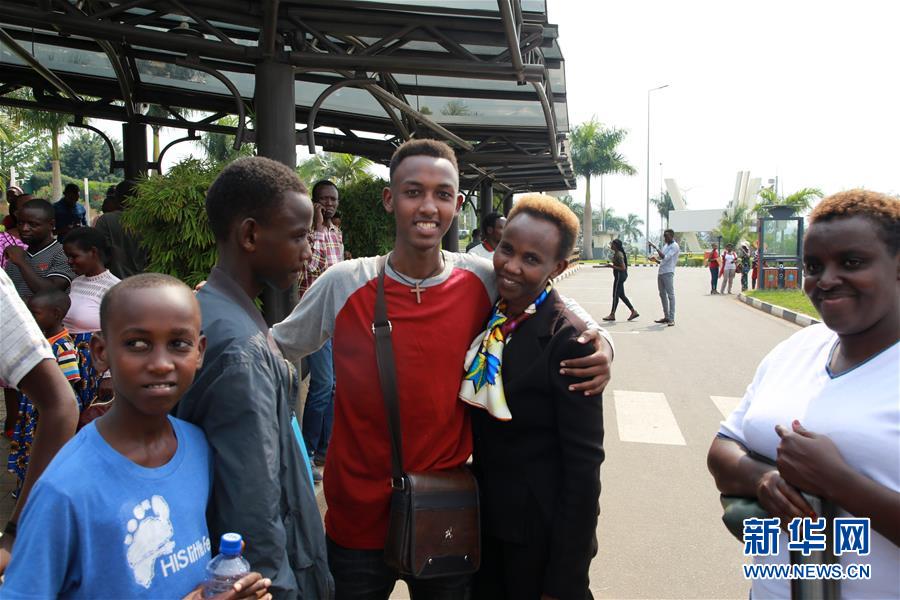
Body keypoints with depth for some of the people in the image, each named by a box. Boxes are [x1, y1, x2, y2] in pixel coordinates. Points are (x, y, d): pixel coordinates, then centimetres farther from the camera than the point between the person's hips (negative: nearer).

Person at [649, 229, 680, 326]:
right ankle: (666, 317, 16)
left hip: (668, 273, -9)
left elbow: (665, 257, -21)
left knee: (670, 295, -8)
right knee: (662, 295, 10)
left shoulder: (675, 246, -8)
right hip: (660, 273, 9)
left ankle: (671, 319, -9)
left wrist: (656, 247, -21)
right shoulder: (665, 245, 19)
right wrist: (655, 260, 7)